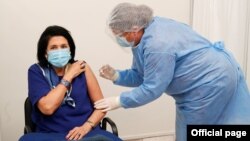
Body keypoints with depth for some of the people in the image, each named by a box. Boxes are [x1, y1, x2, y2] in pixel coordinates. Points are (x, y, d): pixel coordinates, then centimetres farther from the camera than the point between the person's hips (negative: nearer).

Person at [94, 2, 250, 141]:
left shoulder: (157, 45, -31)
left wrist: (119, 101, -18)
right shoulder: (146, 35, 0)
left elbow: (151, 88, -26)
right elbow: (140, 75, 5)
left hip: (212, 80, -10)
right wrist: (116, 75, -9)